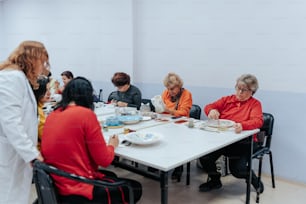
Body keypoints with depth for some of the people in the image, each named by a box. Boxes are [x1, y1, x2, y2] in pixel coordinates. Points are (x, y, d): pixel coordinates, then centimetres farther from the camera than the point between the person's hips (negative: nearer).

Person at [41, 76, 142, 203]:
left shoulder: (52, 115, 4)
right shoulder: (86, 114, -17)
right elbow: (104, 160, -13)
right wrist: (112, 145, 7)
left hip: (57, 184, 8)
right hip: (77, 189, -8)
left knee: (111, 175, 30)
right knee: (135, 188, 13)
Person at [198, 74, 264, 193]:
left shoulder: (255, 104, 4)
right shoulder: (227, 100, 15)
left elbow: (258, 121, -13)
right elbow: (208, 107, 10)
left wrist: (242, 125, -34)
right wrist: (212, 110, -17)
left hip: (243, 141, -3)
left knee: (237, 170, -23)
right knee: (204, 157, -20)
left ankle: (254, 179, 15)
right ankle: (215, 181, 13)